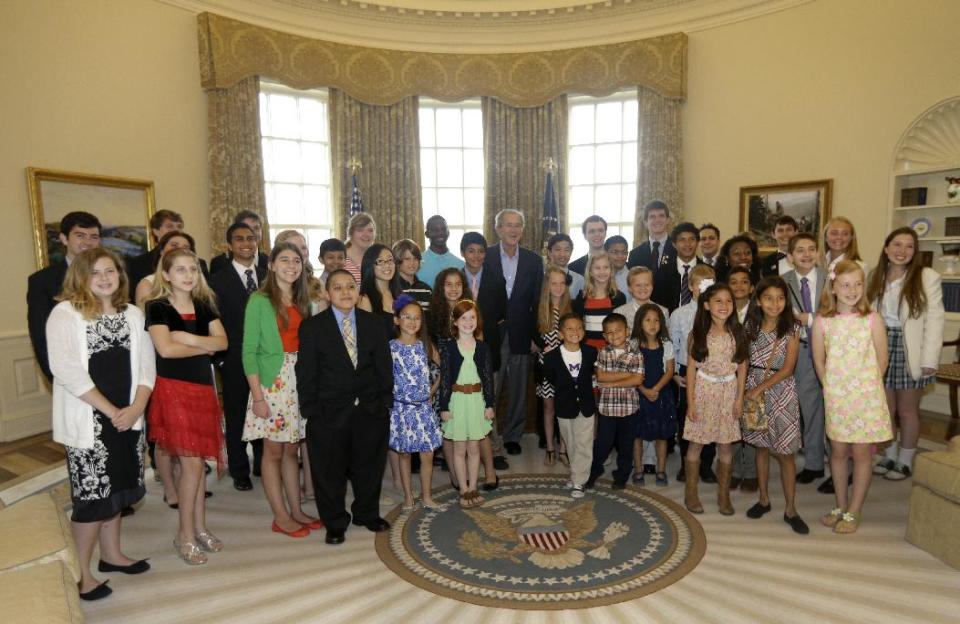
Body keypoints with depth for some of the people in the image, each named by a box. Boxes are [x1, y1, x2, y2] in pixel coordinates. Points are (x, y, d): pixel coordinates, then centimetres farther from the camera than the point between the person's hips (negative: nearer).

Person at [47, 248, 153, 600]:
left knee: (116, 489, 15)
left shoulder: (132, 314, 9)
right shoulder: (64, 314, -6)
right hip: (86, 421, -5)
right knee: (91, 495, -1)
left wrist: (136, 408, -9)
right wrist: (110, 411, -16)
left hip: (127, 418, 5)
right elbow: (66, 369, -15)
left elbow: (145, 364, 6)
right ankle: (81, 574, 13)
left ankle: (111, 554, 32)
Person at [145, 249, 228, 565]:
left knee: (198, 461, 11)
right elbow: (165, 348, -18)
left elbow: (222, 341, -2)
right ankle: (185, 535, 11)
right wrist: (204, 346, -7)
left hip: (203, 387, 5)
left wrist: (189, 338, -16)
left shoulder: (204, 305, 10)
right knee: (191, 463, -5)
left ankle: (199, 527, 23)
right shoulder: (158, 307, -4)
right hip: (173, 388, -5)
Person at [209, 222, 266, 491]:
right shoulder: (218, 280, -3)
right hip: (234, 360, -3)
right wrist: (220, 357, -9)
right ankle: (240, 471, 23)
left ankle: (263, 464, 29)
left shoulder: (268, 277, 7)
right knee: (236, 416, 9)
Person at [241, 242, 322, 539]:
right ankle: (280, 517, 14)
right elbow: (249, 351, -8)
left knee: (292, 449, 12)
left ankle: (296, 510, 21)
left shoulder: (302, 301, 10)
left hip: (299, 381, 5)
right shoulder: (259, 301, -5)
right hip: (272, 380, -5)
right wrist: (257, 396, -12)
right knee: (274, 450, 4)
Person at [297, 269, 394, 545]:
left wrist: (386, 400, 0)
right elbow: (306, 372, -5)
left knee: (369, 466, 16)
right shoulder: (312, 326, -3)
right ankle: (335, 524, 27)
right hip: (329, 411, -2)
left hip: (371, 409, 3)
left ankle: (367, 514, 38)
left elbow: (384, 365, 6)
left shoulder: (373, 323, 5)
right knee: (330, 471, 8)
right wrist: (310, 410, -8)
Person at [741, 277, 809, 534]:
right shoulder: (751, 326, 2)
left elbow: (787, 368, -11)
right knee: (761, 447, 12)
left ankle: (790, 509, 13)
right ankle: (764, 499, 26)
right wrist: (745, 389, -4)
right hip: (754, 390, 3)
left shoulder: (791, 328, -7)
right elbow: (744, 361, 6)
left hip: (781, 391, -3)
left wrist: (760, 388, -14)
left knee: (784, 452, 1)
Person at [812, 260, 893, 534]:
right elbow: (819, 360, 4)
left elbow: (881, 361, 0)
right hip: (836, 397, 2)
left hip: (866, 397, -1)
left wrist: (867, 387, 2)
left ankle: (853, 512, 17)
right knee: (838, 451, 11)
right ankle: (841, 506, 27)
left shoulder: (873, 320, -6)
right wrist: (832, 388, 2)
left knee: (862, 452, 5)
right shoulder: (822, 322, -3)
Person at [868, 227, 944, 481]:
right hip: (881, 348, 3)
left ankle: (905, 461, 23)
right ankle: (890, 455, 27)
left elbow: (934, 320, -9)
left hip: (910, 351, -3)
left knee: (907, 410, 8)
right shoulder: (876, 277, 6)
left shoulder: (927, 277, -7)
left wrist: (930, 359, -14)